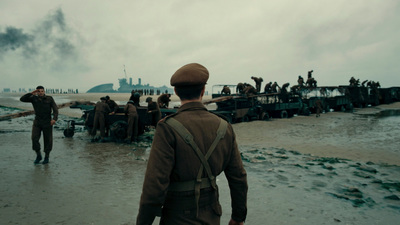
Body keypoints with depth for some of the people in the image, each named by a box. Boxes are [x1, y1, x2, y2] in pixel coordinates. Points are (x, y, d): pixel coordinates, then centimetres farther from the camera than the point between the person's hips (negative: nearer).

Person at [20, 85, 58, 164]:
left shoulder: (50, 99, -5)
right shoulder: (34, 98, 2)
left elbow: (55, 109, -12)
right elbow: (22, 99, -4)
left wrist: (54, 119, -27)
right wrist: (31, 93, -12)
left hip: (47, 123, -2)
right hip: (37, 123, 2)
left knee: (47, 140, 3)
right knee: (34, 138, -12)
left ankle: (46, 157, 20)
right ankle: (38, 156, 8)